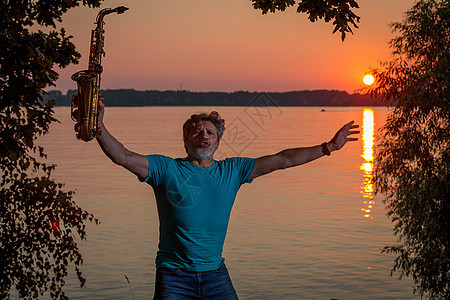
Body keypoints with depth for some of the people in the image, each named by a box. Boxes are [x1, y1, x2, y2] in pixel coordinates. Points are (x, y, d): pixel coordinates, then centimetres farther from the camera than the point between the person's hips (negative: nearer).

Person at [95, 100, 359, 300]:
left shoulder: (232, 171, 6)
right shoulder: (166, 169, -2)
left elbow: (281, 160, 7)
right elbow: (124, 157, -13)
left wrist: (329, 147, 8)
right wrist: (100, 128, -29)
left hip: (216, 274, 3)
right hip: (175, 277, -3)